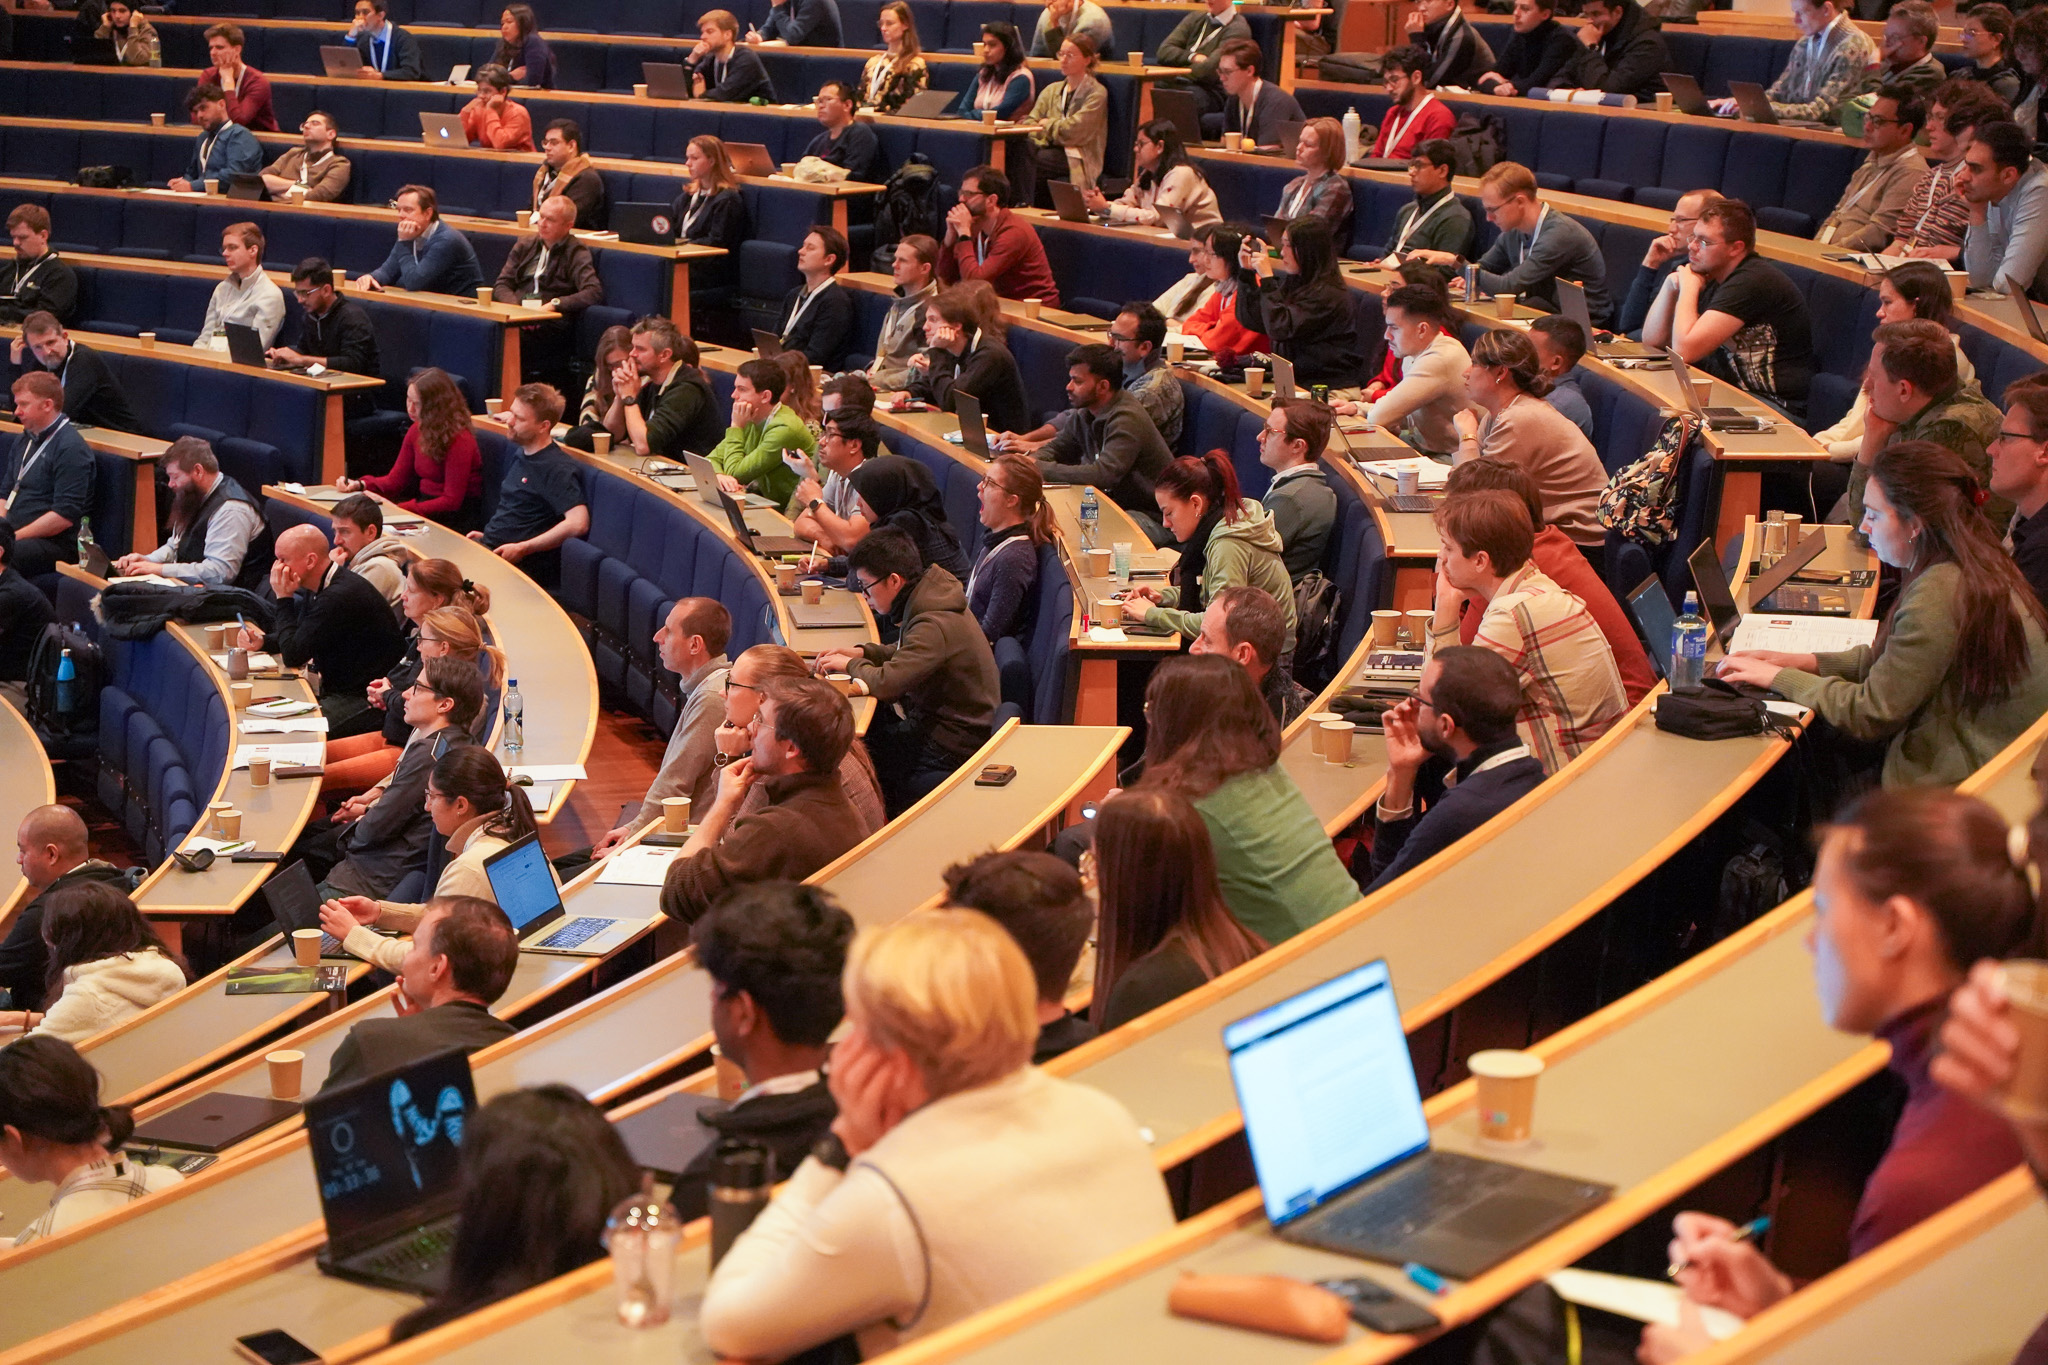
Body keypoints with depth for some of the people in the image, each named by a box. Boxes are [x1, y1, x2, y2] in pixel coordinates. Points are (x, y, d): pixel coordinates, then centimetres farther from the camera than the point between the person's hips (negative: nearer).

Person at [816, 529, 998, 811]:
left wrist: (851, 665, -14)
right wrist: (862, 653, 5)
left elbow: (886, 682, -34)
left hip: (950, 748, -10)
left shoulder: (935, 625, -29)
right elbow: (909, 654, 20)